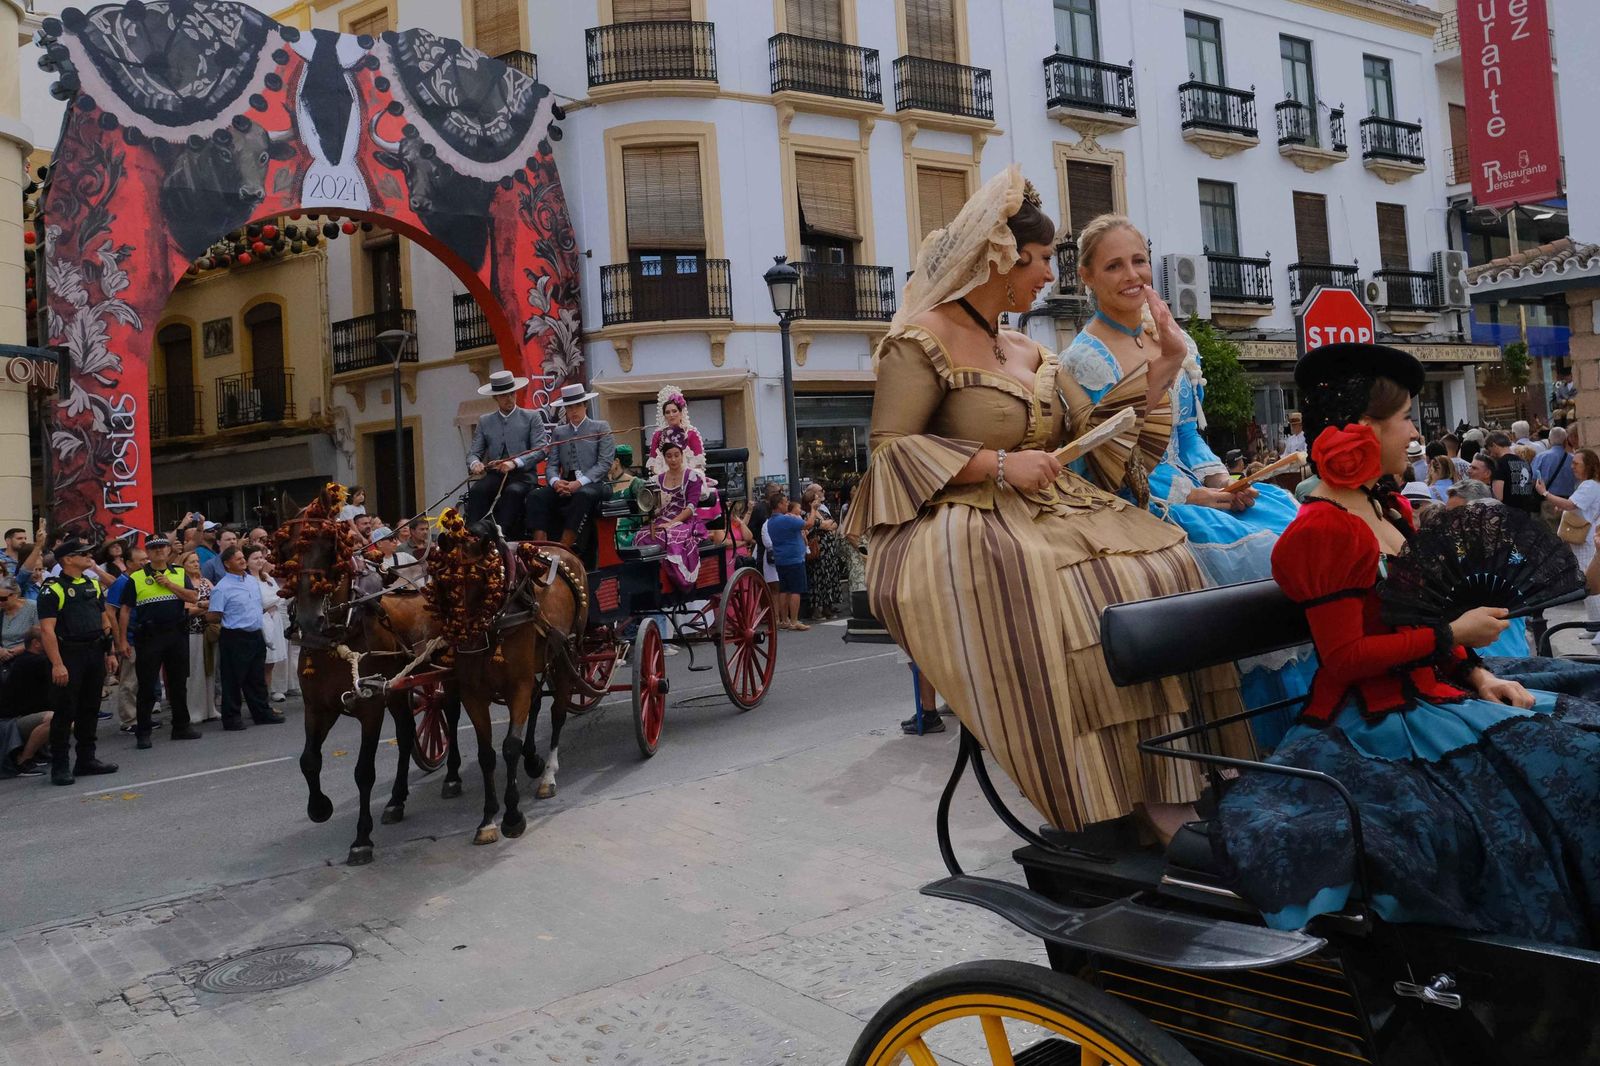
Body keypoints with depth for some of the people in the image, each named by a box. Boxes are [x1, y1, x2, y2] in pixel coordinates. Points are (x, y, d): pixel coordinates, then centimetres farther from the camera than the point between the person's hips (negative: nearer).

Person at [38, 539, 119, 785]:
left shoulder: (93, 585, 13)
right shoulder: (53, 589, -9)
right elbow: (47, 629, -15)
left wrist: (110, 653, 13)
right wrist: (57, 664, -22)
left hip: (95, 654, 7)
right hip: (68, 655, -7)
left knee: (90, 709, 12)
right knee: (64, 712, -3)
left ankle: (86, 759, 21)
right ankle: (60, 766, 4)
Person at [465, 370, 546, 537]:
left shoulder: (531, 418, 9)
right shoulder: (485, 422, 17)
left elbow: (540, 450, -2)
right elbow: (474, 453, 12)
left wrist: (515, 463, -19)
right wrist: (474, 464, -14)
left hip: (522, 474, -2)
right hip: (494, 475, 3)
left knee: (513, 492, -35)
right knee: (476, 491, -28)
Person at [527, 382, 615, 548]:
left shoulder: (601, 427, 9)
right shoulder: (558, 432, 19)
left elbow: (604, 463, -3)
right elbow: (551, 465, 11)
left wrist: (579, 482, -16)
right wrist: (555, 481, -14)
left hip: (593, 484, -4)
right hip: (565, 484, 4)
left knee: (583, 495, -38)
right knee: (536, 496, -24)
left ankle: (563, 550, -37)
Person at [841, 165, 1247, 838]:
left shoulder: (1029, 353, 22)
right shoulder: (924, 339, -2)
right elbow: (889, 447, -11)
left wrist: (1167, 359, 16)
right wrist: (997, 465, -16)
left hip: (1046, 516, 8)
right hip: (963, 528, -7)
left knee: (1163, 568, -16)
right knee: (1071, 600, -33)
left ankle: (1167, 783, -15)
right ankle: (1118, 801, -21)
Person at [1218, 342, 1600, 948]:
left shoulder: (1392, 510, 12)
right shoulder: (1322, 531, -18)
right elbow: (1345, 657, -20)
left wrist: (1477, 675, 4)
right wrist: (1453, 635, -14)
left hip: (1433, 689, 10)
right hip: (1380, 715, -10)